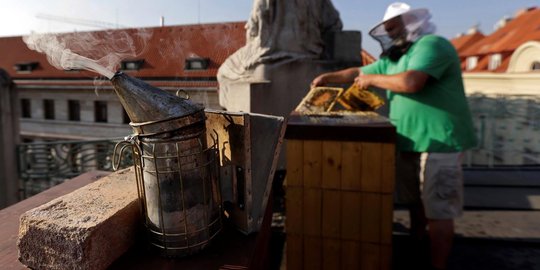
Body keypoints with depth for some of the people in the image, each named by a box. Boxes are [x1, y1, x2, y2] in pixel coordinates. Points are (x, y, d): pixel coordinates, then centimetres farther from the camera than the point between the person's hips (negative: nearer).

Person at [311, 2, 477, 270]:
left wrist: (373, 79, -15)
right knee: (415, 200, 19)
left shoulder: (431, 45, -13)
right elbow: (359, 72, 22)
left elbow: (411, 82, -29)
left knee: (437, 210, -3)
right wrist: (329, 77, 11)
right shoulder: (394, 58, 15)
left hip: (438, 142, -9)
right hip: (410, 140, 9)